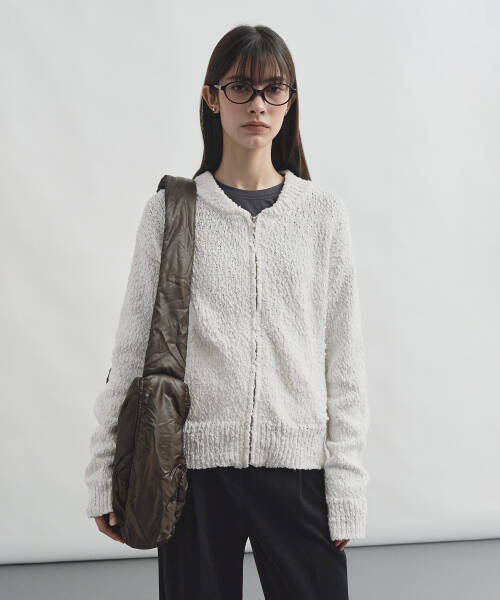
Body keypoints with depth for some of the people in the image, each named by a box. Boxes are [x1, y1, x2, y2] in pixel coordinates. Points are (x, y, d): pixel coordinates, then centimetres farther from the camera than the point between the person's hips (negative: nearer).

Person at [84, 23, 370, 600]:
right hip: (194, 463, 0)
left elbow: (344, 358, 3)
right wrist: (105, 476, 3)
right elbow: (132, 350, 4)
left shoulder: (324, 213, 4)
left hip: (298, 466, 1)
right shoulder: (169, 212, 2)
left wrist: (347, 487, 0)